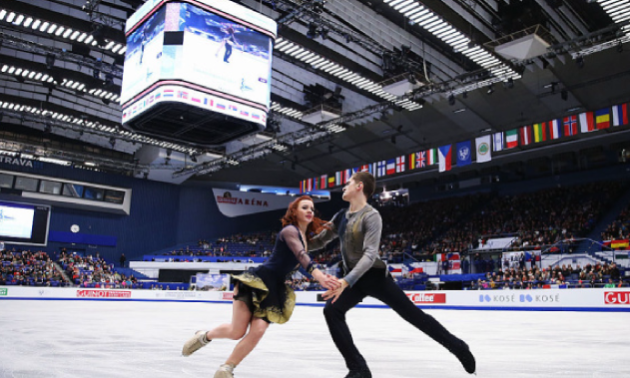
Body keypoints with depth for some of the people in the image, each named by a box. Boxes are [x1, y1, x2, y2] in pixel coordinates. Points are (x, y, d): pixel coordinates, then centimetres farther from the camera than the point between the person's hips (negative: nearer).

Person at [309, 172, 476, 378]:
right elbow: (319, 241, 12)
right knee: (332, 310, -16)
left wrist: (347, 280, -35)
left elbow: (370, 254, -25)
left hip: (375, 276, -6)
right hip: (354, 279, 6)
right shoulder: (341, 217, 5)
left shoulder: (371, 215, -17)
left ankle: (458, 347, 23)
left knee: (413, 314, 1)